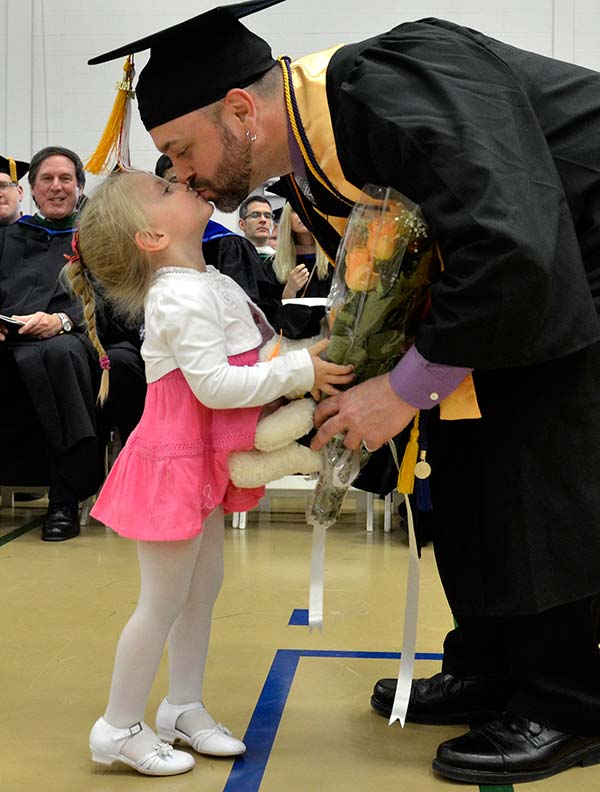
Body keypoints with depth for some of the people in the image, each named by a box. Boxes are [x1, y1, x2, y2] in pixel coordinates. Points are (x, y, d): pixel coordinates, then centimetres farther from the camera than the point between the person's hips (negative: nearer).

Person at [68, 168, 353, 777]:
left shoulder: (206, 283, 10)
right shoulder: (182, 298, -22)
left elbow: (241, 359, 17)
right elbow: (215, 384, -28)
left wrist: (308, 352, 6)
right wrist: (299, 371, -24)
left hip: (201, 463, 10)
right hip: (174, 462, -10)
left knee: (203, 586, 16)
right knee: (163, 601, -1)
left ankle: (183, 708, 30)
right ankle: (120, 728, 14)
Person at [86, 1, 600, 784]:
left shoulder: (390, 89, -31)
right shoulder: (305, 166, -2)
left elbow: (513, 250, -37)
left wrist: (406, 387, -29)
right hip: (500, 274, 9)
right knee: (466, 464, 5)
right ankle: (488, 671, 18)